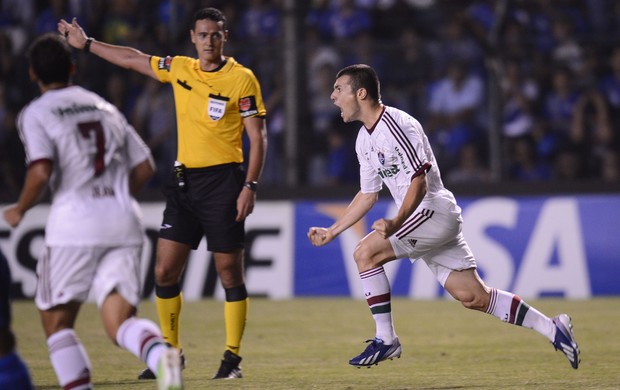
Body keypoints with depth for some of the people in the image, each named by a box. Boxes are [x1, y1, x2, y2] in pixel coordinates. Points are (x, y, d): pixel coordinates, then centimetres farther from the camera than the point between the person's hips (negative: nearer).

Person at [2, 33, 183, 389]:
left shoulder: (36, 114, 3)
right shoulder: (106, 108, 20)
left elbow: (41, 172, -12)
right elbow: (144, 168, 16)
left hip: (75, 223, -4)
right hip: (124, 222, 4)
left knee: (57, 320, 12)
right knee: (120, 320, -2)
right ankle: (162, 353, -34)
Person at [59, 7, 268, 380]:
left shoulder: (242, 79, -6)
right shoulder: (179, 69, 10)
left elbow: (258, 137, -7)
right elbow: (133, 59, 25)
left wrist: (250, 187, -15)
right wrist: (87, 43, 29)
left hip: (223, 181, -5)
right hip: (184, 181, 6)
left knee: (230, 273, -3)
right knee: (165, 272, 2)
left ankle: (232, 358, 6)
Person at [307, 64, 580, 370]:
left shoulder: (397, 124, -16)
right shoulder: (365, 139, 13)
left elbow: (419, 182, -21)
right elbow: (368, 194, 23)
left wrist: (396, 222, -34)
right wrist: (331, 231, 22)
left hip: (434, 211, -9)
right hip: (417, 220, 9)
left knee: (365, 252, -16)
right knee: (473, 296, 4)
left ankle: (385, 341, -10)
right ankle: (552, 329, 11)